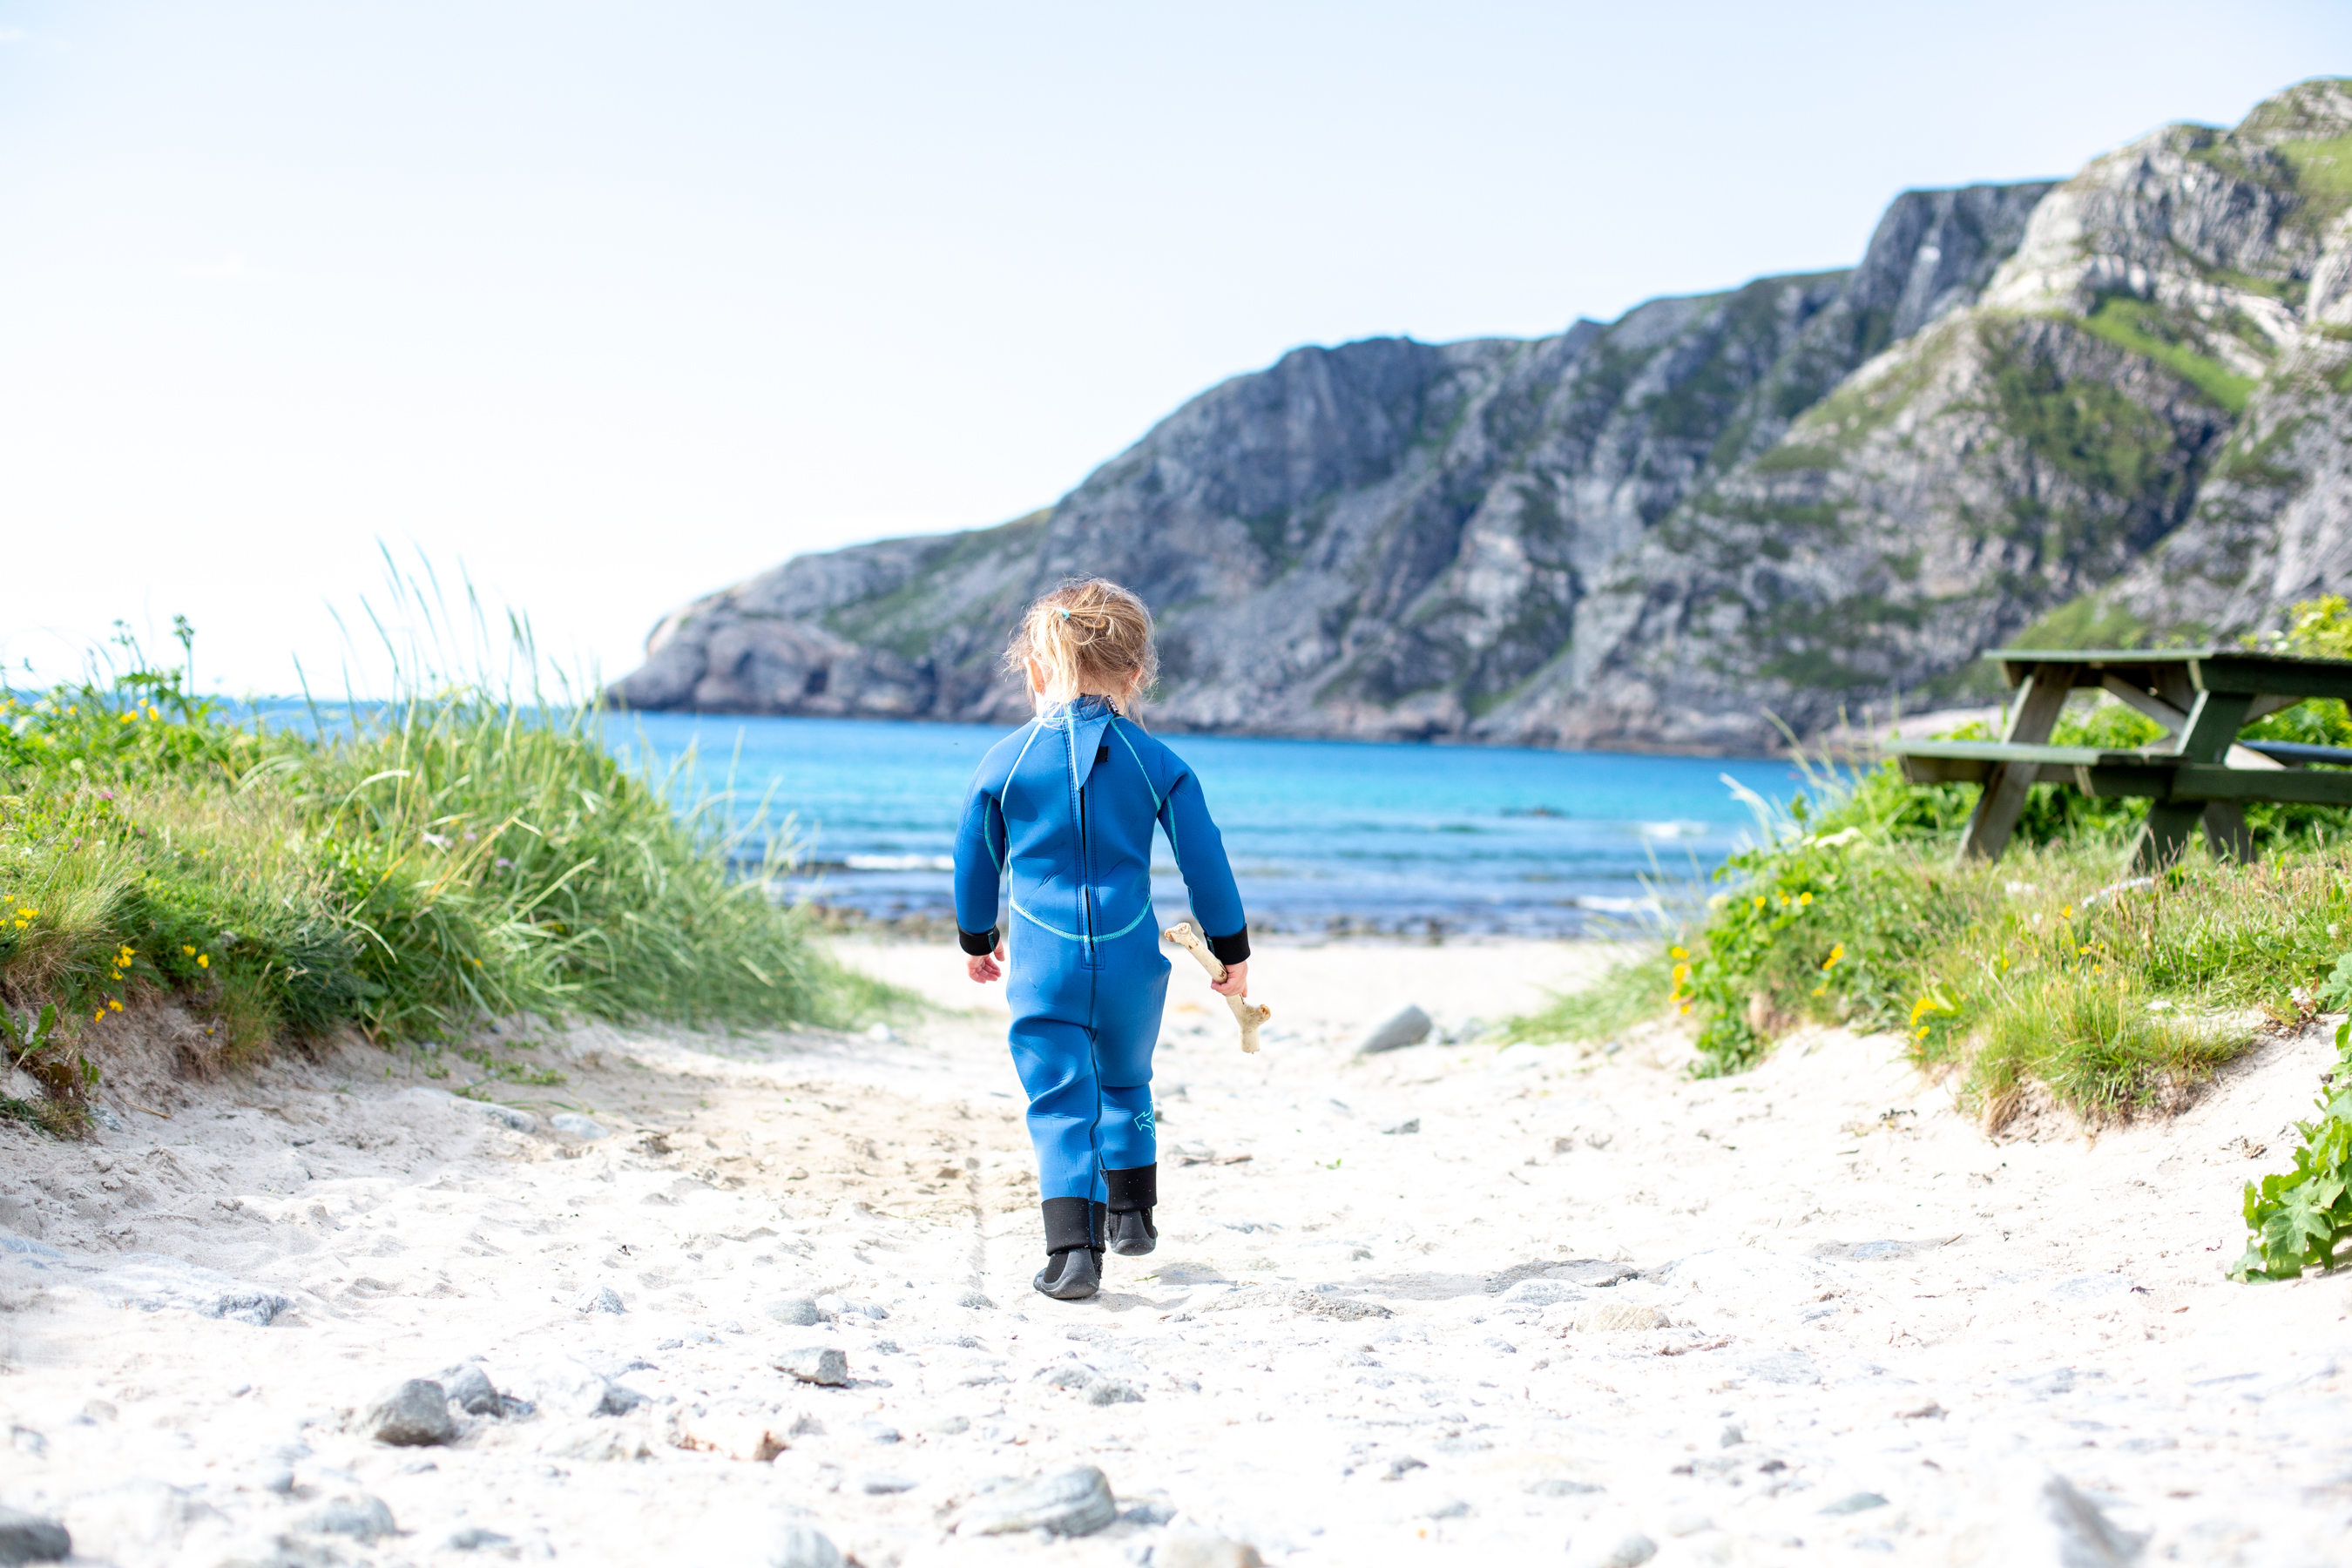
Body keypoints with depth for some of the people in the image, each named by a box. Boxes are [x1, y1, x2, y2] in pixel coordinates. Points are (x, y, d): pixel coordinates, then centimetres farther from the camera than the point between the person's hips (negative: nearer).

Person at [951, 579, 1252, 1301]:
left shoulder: (1004, 762, -2)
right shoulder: (1158, 764, -2)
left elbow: (975, 863, 8)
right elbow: (1204, 863, 1)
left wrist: (977, 941, 25)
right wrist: (1231, 950, 13)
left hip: (1044, 964, -2)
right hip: (1131, 958, 2)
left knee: (1061, 1105, -1)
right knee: (1125, 1083, 24)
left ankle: (1073, 1248, -14)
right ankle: (1131, 1215, 35)